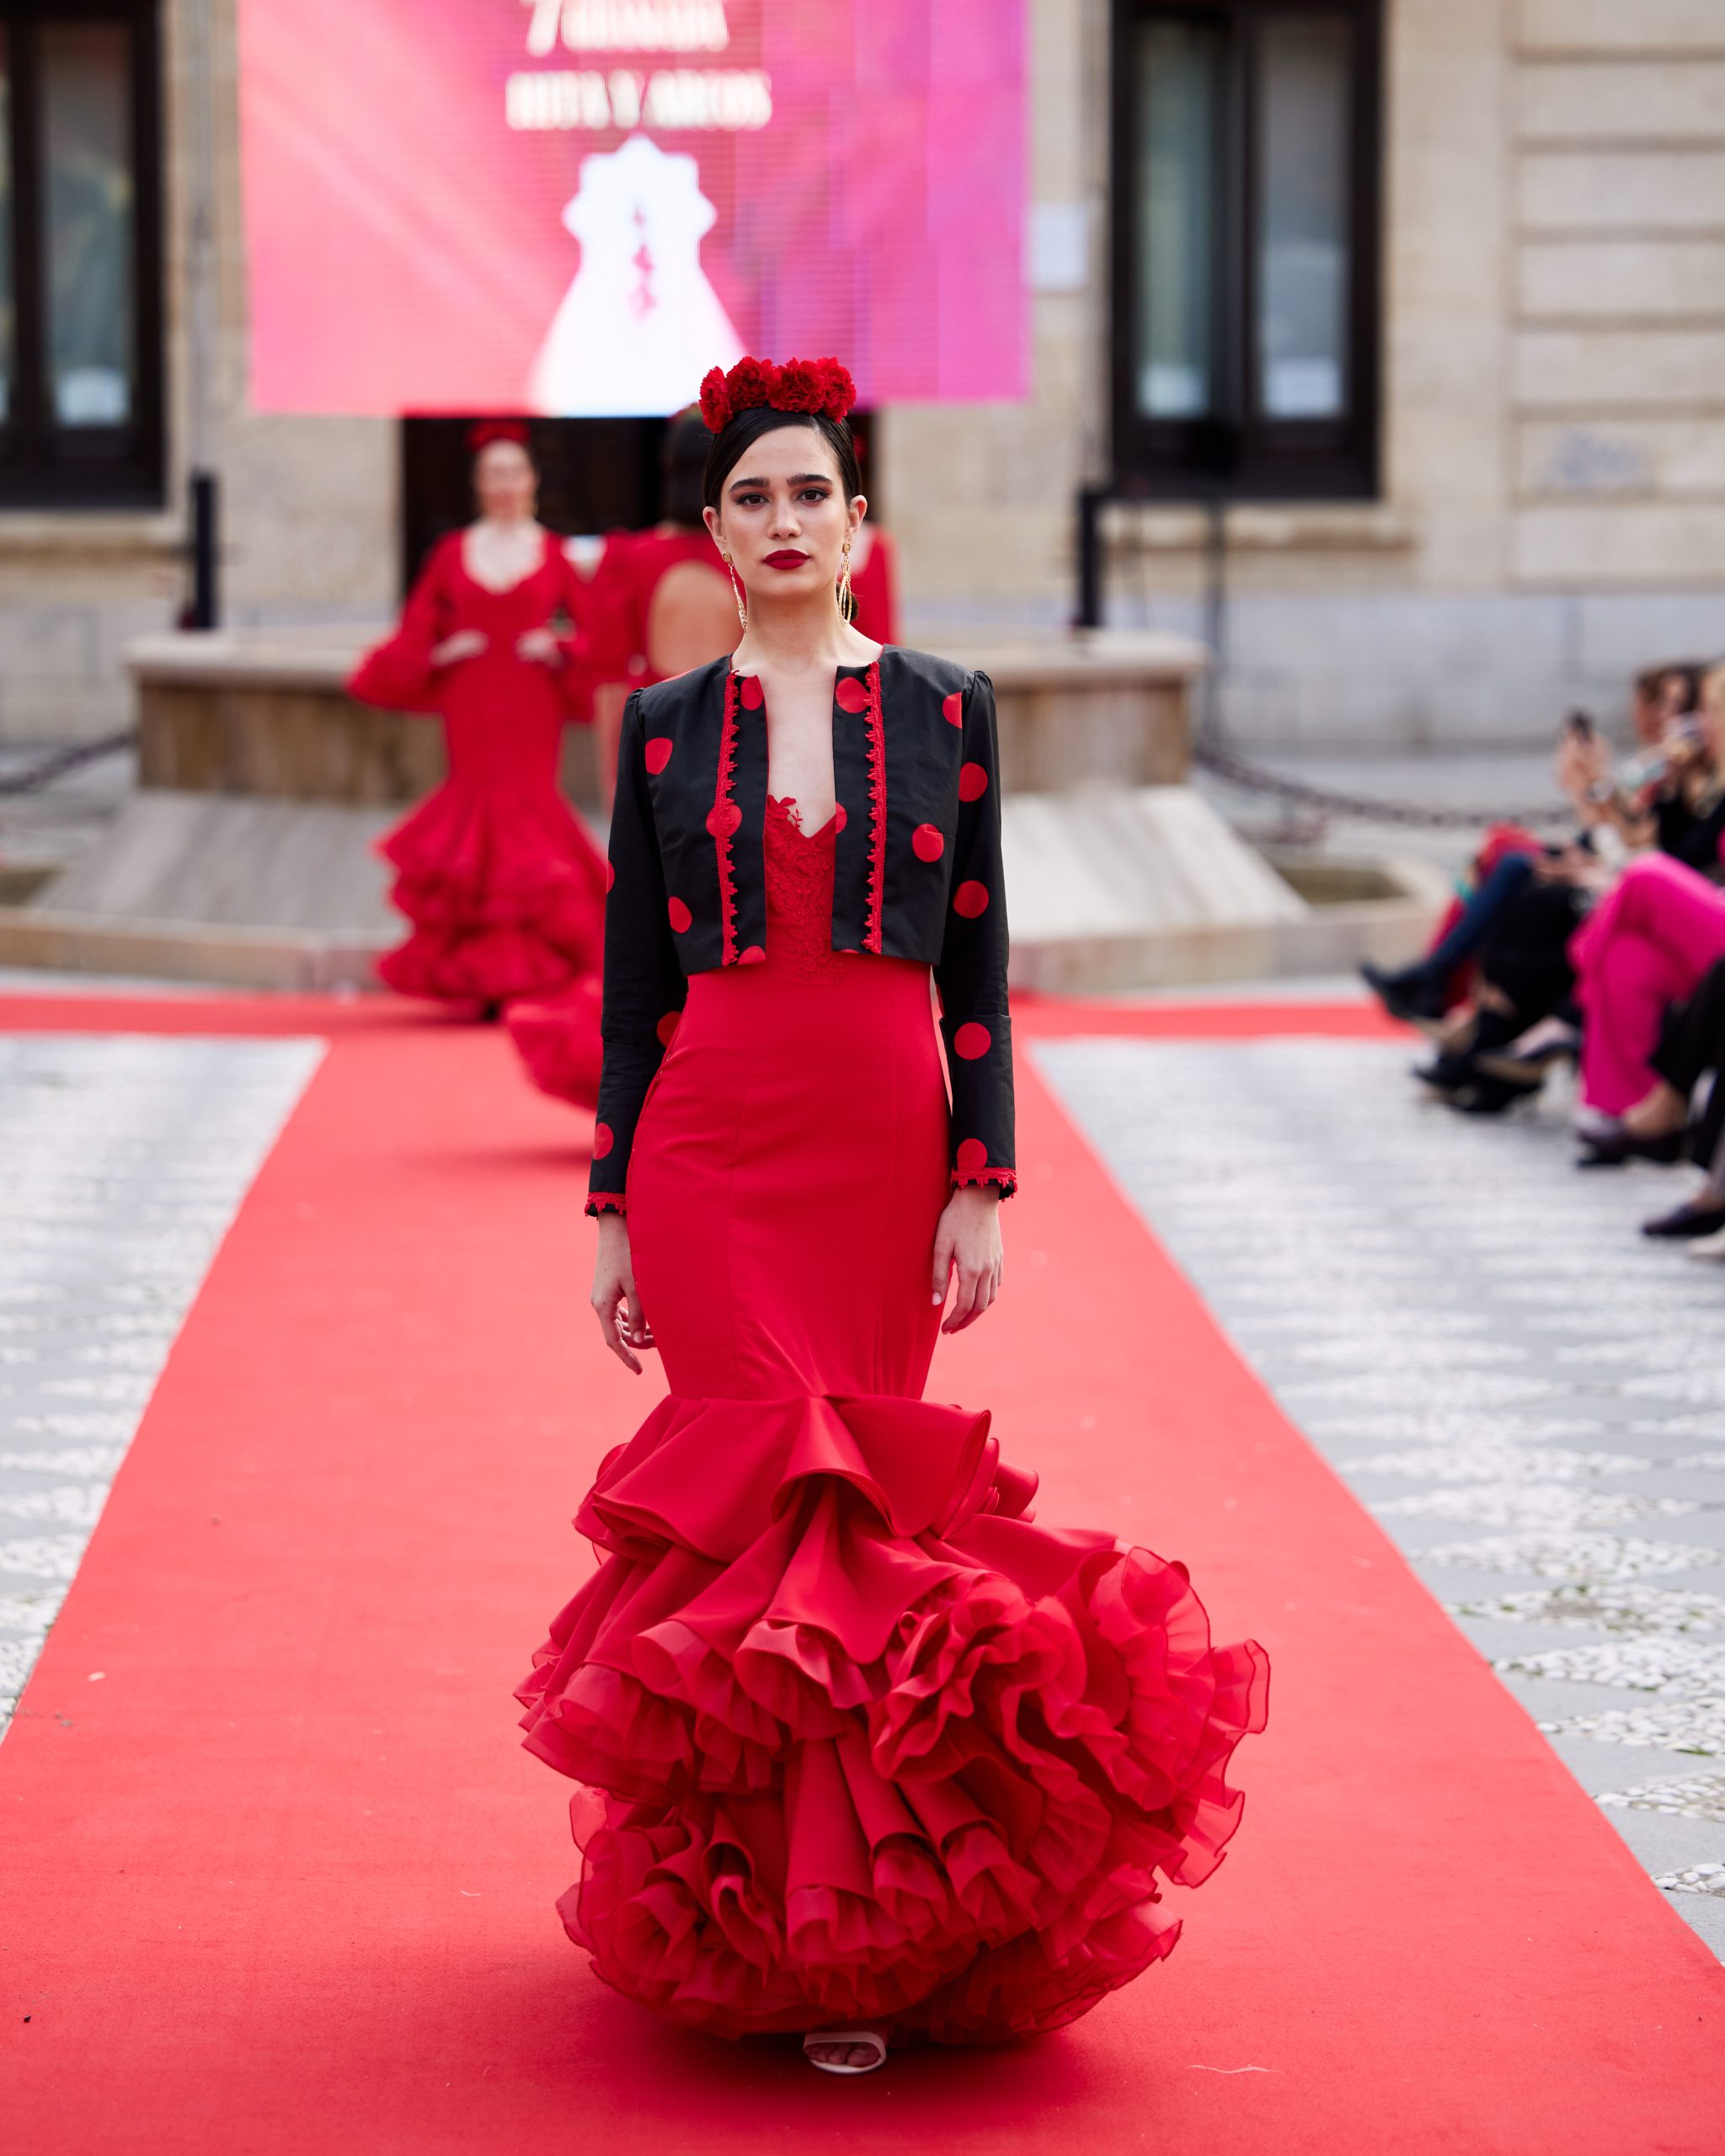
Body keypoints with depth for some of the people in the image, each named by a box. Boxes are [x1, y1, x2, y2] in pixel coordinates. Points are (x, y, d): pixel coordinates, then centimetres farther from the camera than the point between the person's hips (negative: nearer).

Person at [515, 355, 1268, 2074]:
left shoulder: (945, 715, 7)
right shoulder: (665, 726, 7)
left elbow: (977, 974, 5)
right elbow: (632, 985, 8)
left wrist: (983, 1186, -3)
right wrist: (610, 1210, 5)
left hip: (886, 1153, 0)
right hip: (709, 1154, 0)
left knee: (870, 1480, 1)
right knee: (762, 1481, -7)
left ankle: (851, 1914, 11)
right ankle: (814, 1935, -2)